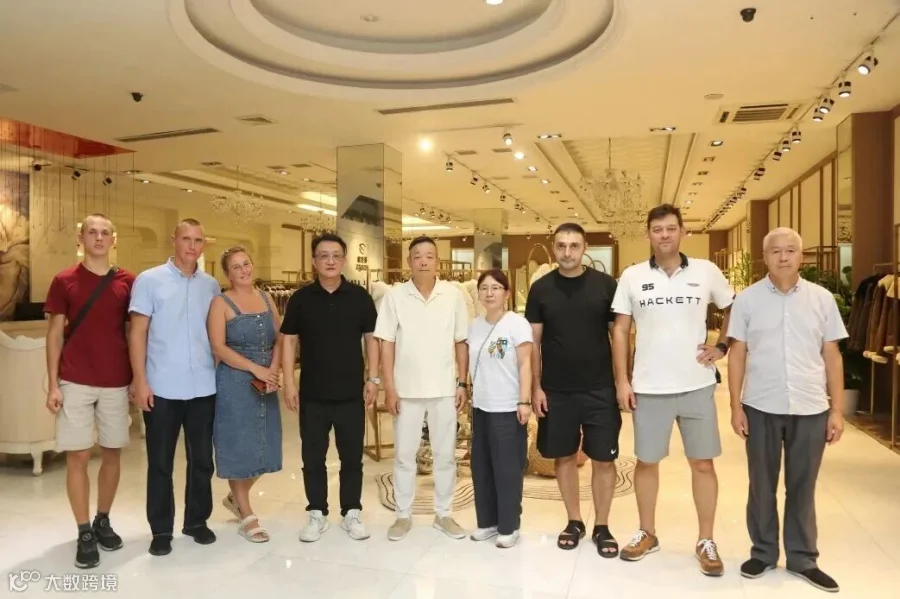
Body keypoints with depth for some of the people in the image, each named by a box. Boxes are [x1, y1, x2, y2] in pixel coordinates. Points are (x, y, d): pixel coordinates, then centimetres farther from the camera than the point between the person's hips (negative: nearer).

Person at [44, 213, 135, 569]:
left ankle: (103, 521, 27)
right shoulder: (64, 281, 1)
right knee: (77, 456, 2)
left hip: (116, 382, 2)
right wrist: (53, 384, -4)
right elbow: (55, 334, 1)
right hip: (75, 382, -1)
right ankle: (84, 533, 14)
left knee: (112, 453, 10)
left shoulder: (127, 282, 3)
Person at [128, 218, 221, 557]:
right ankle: (161, 529, 22)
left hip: (203, 387, 3)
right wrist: (140, 380, -10)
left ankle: (197, 520, 28)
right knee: (160, 462, 8)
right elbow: (137, 333, -4)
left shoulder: (211, 286, 8)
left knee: (202, 459, 12)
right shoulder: (149, 281, -2)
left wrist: (222, 373, 6)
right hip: (162, 388, -3)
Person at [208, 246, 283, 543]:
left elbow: (279, 340, 7)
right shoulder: (221, 303, -5)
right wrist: (256, 369, -19)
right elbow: (218, 347, -14)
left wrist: (273, 371, -9)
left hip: (266, 383, 5)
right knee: (239, 446, 3)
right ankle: (247, 516, 18)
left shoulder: (266, 298, 9)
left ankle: (236, 498, 36)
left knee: (262, 447, 11)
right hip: (234, 383, -5)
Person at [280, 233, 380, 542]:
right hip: (312, 394, 0)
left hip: (351, 392, 0)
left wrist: (373, 378, -2)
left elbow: (371, 338, 3)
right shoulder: (301, 298, -1)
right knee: (313, 458, 11)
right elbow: (289, 341, 2)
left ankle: (351, 513, 26)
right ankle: (316, 514, 27)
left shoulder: (360, 296, -1)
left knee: (352, 457, 10)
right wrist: (289, 383, -4)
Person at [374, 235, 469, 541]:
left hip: (444, 389, 1)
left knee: (445, 454, 12)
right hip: (407, 389, 0)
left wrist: (462, 383, -1)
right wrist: (389, 388, -7)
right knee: (404, 454, 11)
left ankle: (443, 513, 28)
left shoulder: (454, 295, -2)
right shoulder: (394, 296, -4)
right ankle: (403, 515, 26)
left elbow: (461, 342, 2)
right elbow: (387, 344, -3)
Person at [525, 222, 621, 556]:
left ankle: (601, 527, 24)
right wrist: (536, 386, -2)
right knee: (564, 456, 12)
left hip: (600, 389, -1)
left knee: (604, 459, 6)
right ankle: (574, 522, 29)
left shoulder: (605, 285, -4)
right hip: (556, 390, 1)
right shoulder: (541, 288, -1)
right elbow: (534, 341, 2)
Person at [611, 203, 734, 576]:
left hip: (697, 385, 0)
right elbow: (620, 330, 2)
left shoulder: (707, 272, 0)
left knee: (702, 463, 8)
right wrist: (621, 380, -3)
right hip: (649, 387, 0)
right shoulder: (632, 276, -1)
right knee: (646, 462, 11)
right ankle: (647, 534, 29)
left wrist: (721, 347, 0)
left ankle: (706, 542, 25)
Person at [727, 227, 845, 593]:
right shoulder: (747, 299, -1)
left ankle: (802, 558, 28)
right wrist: (736, 406, -4)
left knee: (802, 487, 12)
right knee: (762, 486, 11)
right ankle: (763, 552, 27)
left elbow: (832, 356, 5)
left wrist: (837, 410, 2)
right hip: (761, 407, -1)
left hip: (810, 408, 1)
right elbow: (737, 354, 0)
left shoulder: (822, 299, 2)